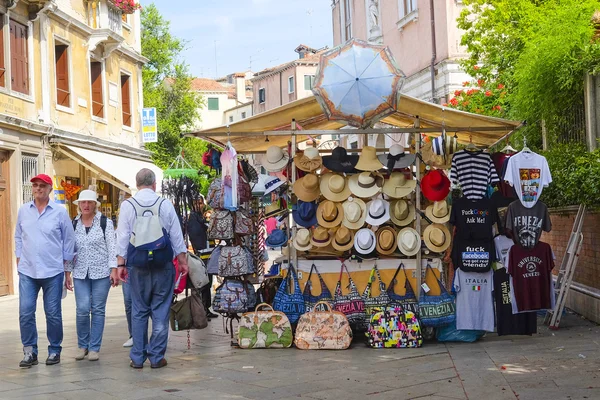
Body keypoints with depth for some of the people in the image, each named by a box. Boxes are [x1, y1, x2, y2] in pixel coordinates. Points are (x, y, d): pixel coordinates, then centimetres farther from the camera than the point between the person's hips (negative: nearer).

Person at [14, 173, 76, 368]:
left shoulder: (60, 211, -1)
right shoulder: (23, 210, 7)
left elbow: (69, 241, 3)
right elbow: (18, 238, 14)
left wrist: (67, 270, 3)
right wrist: (19, 264, 9)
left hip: (53, 272, -2)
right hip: (27, 272, 2)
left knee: (53, 314, 4)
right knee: (25, 312, -3)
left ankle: (54, 351, 17)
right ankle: (29, 352, 6)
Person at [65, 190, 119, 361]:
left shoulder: (105, 222, 1)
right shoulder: (73, 224, 9)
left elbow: (112, 247, -3)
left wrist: (114, 269, -10)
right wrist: (67, 272, 7)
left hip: (101, 272, -2)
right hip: (80, 273, 2)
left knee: (98, 310, 2)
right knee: (82, 309, -6)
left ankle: (94, 348, 11)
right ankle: (82, 345, 13)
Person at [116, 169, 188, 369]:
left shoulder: (127, 205, -1)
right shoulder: (166, 205, 0)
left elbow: (122, 237, -1)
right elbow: (177, 236, 3)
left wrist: (121, 263, 4)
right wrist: (183, 260, 11)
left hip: (138, 264, 1)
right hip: (163, 264, 0)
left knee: (138, 311, 8)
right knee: (160, 311, 5)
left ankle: (137, 358, 11)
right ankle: (157, 357, 7)